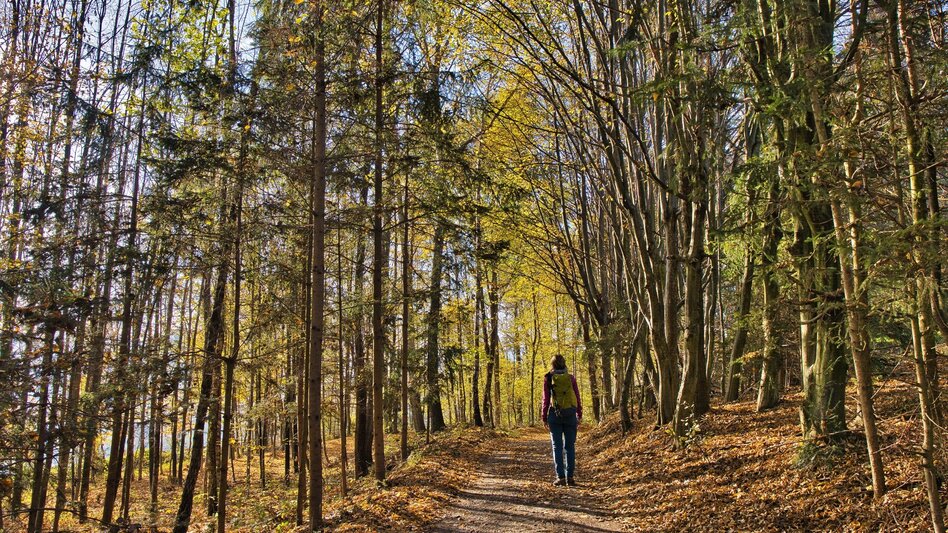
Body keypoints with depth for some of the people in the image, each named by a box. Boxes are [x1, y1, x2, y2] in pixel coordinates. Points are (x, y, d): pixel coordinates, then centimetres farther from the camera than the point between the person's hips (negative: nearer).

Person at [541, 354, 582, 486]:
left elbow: (546, 399, -2)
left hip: (555, 414, -1)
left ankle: (560, 477, -1)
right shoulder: (571, 378, 3)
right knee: (570, 446, 8)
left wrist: (544, 417, 4)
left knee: (557, 446, 3)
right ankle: (570, 476, 5)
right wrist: (579, 415, 12)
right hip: (570, 414, 1)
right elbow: (577, 398, 4)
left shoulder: (548, 378, -1)